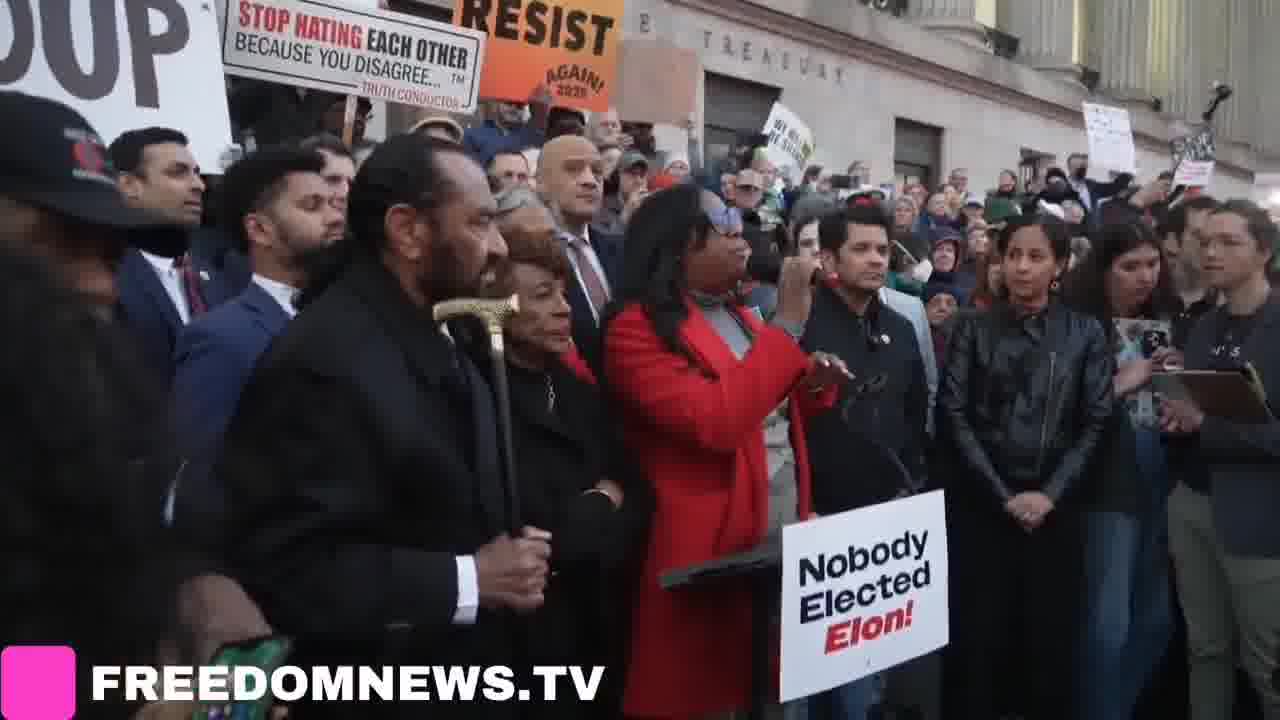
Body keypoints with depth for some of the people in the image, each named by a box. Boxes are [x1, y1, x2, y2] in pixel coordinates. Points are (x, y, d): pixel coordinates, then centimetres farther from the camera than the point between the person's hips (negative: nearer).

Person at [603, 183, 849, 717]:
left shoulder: (736, 314, 13)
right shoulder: (637, 329, -14)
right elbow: (717, 423, -26)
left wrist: (813, 384, 3)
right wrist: (788, 321, -22)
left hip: (787, 539, 8)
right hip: (712, 553, -8)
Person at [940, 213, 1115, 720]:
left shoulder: (1086, 334, 6)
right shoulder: (973, 329, 4)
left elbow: (1096, 423, 0)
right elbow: (952, 416, -3)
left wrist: (1049, 494, -10)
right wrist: (1003, 495, -9)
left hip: (1054, 509, 1)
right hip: (979, 506, 0)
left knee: (1051, 637, 4)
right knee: (978, 637, 0)